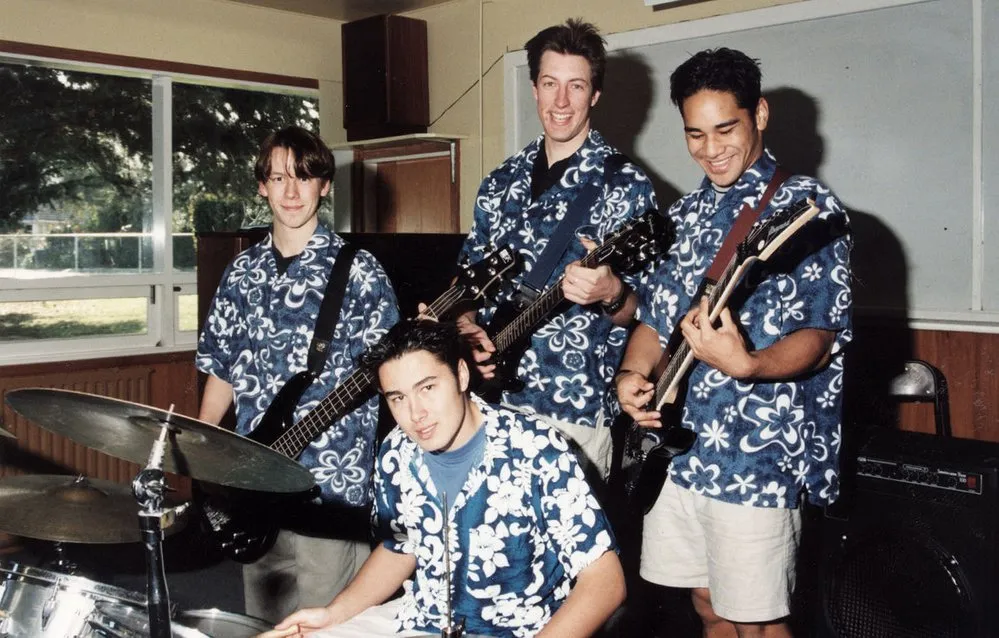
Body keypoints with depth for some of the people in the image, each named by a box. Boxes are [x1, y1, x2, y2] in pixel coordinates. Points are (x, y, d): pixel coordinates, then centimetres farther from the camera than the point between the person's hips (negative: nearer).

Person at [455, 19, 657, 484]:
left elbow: (643, 313, -5)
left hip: (577, 410, -5)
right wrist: (466, 328, -4)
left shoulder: (625, 185, -7)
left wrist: (610, 294, -26)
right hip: (491, 398, 5)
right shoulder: (500, 183, 9)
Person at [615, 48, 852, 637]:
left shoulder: (809, 206, -8)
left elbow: (820, 336, -13)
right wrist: (631, 376, -5)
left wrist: (745, 365, -32)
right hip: (676, 448, 7)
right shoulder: (686, 215, 11)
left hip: (757, 457, -6)